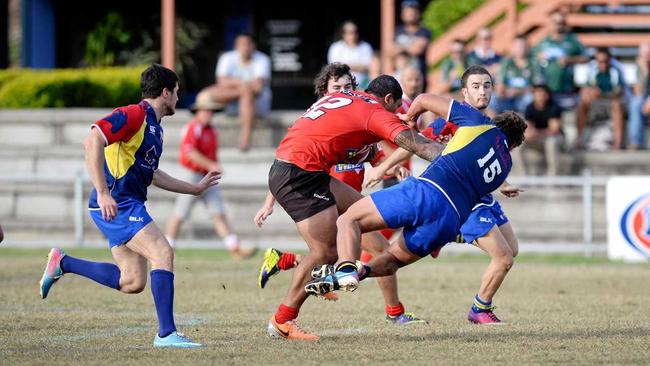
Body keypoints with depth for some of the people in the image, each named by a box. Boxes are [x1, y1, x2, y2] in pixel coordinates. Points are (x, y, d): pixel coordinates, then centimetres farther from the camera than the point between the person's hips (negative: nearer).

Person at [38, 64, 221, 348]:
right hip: (116, 203, -10)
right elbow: (93, 141, -23)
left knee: (132, 282, 6)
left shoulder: (153, 126, 20)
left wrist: (195, 188, 33)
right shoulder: (134, 115, -11)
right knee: (163, 253, -18)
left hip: (127, 205, 10)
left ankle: (62, 263, 19)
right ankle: (166, 333, -20)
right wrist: (102, 193, -27)